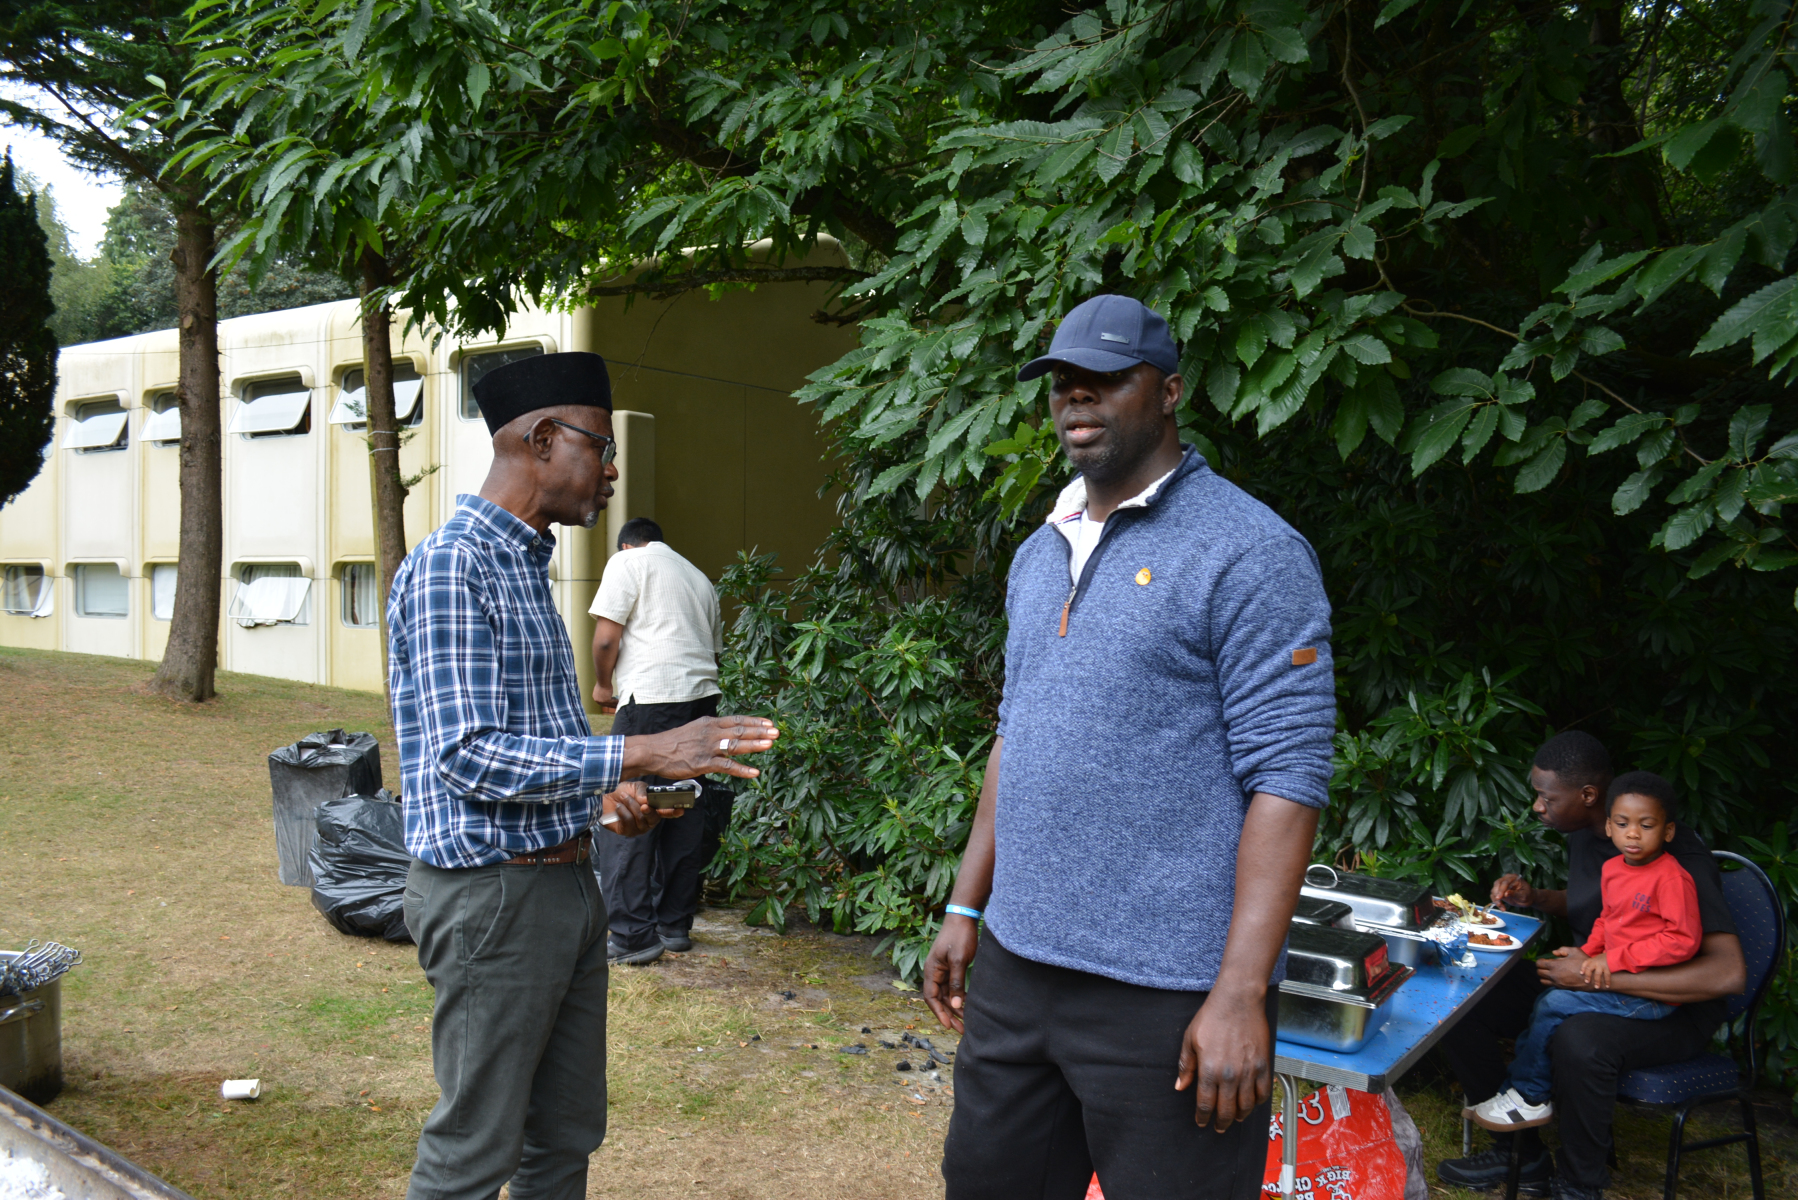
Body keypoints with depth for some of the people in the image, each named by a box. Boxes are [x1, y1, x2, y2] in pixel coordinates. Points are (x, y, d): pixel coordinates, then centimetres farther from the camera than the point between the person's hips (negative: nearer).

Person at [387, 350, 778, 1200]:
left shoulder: (528, 563, 14)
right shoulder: (450, 566, -16)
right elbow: (467, 756, -24)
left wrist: (601, 795, 5)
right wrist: (638, 756, -28)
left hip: (564, 878, 9)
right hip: (491, 893, -9)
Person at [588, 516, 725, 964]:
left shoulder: (627, 562, 4)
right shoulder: (699, 577, 25)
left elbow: (606, 638, -4)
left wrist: (603, 684, 11)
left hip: (651, 699, -7)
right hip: (702, 697, 8)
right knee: (684, 814, 13)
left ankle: (633, 935, -5)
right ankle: (675, 925, 19)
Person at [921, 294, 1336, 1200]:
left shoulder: (1248, 553, -10)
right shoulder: (1040, 555, 14)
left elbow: (1286, 775, -15)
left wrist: (1242, 994, -20)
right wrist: (966, 907, 17)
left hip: (1165, 992, -7)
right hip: (1017, 966, 7)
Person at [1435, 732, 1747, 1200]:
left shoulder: (1676, 856, -25)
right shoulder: (1586, 835, 2)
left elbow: (1728, 973, -35)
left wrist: (1598, 977, -33)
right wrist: (1535, 897, 2)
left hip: (1670, 1010, -8)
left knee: (1579, 1040, -41)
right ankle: (1519, 1153, 6)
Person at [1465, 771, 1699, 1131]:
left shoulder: (1672, 878, -20)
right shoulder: (1612, 869, 7)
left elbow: (1683, 940, -23)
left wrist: (1615, 958, -21)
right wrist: (1589, 953, 2)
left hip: (1651, 996, -9)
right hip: (1617, 977, 9)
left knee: (1555, 1005, -15)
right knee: (1545, 1000, 4)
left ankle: (1528, 1098, 1)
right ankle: (1518, 1088, 11)